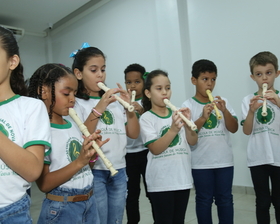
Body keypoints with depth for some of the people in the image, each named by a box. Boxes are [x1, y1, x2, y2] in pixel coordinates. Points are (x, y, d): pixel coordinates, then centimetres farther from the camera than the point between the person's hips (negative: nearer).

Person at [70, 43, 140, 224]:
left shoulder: (115, 101, 8)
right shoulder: (76, 103, -5)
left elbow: (134, 134, 7)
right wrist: (99, 108, -23)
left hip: (119, 171, 5)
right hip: (93, 172, -5)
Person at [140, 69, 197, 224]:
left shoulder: (178, 114, 5)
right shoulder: (146, 118, -8)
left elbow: (193, 142, 1)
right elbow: (155, 149, -16)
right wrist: (173, 129, -29)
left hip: (183, 178, 5)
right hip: (161, 182, -4)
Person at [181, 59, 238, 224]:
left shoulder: (223, 102, 3)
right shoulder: (188, 105, -4)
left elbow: (234, 129, -1)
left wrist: (224, 110, -17)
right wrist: (203, 118, -24)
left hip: (224, 160, 2)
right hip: (201, 163, -2)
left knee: (225, 199, 12)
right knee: (204, 200, 10)